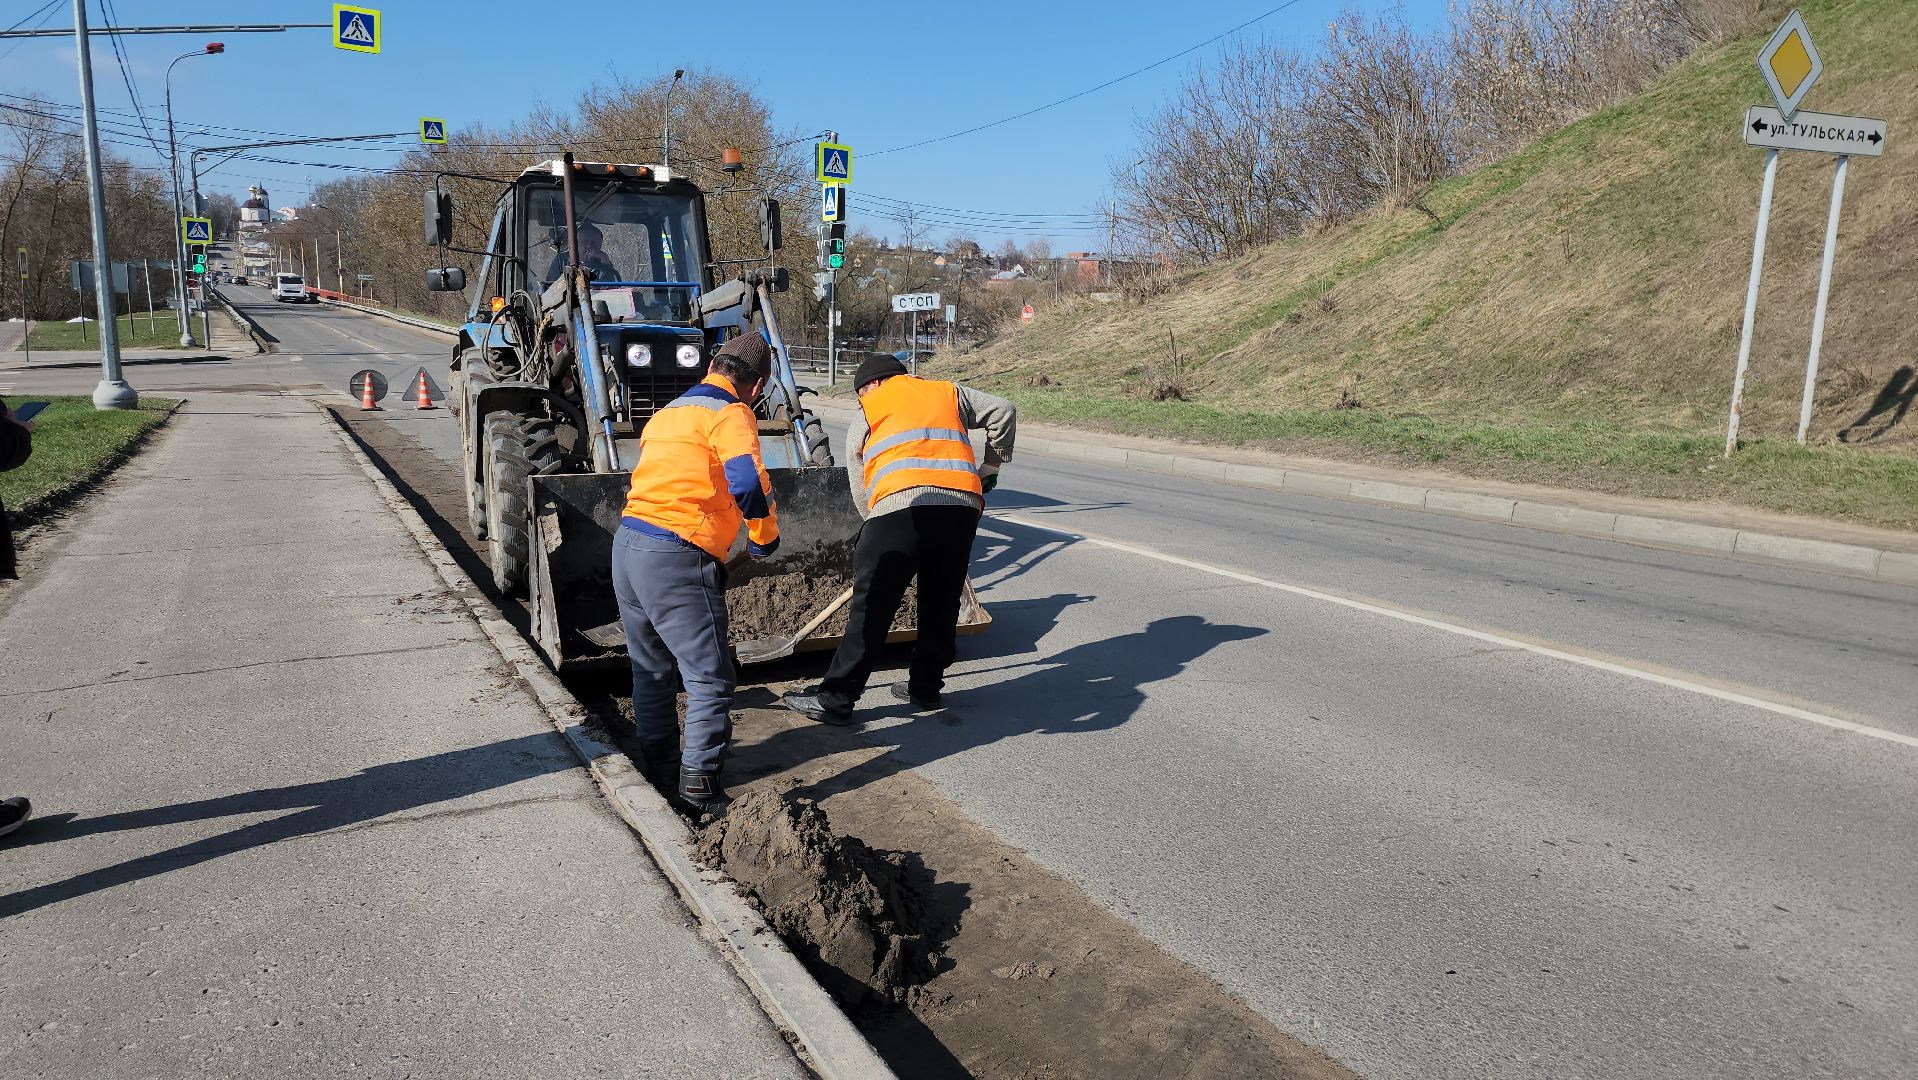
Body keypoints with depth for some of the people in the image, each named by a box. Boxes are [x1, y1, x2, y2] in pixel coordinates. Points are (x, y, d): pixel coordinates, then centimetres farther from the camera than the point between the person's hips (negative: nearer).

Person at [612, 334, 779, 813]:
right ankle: (699, 785, -1)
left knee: (650, 668, 21)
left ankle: (656, 769, 32)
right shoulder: (730, 413, -7)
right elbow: (750, 484, -21)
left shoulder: (669, 411, 21)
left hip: (628, 545, 9)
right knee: (710, 678, 0)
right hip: (676, 559, -9)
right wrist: (764, 539, -6)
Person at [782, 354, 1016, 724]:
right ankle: (925, 686, 26)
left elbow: (860, 489, 18)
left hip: (902, 504, -4)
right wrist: (991, 466, 32)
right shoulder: (949, 391, 28)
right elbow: (1004, 411, 24)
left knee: (872, 606, -2)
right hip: (963, 503, 4)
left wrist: (876, 525, 28)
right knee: (941, 603, 17)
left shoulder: (866, 415, 20)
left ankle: (836, 698, 1)